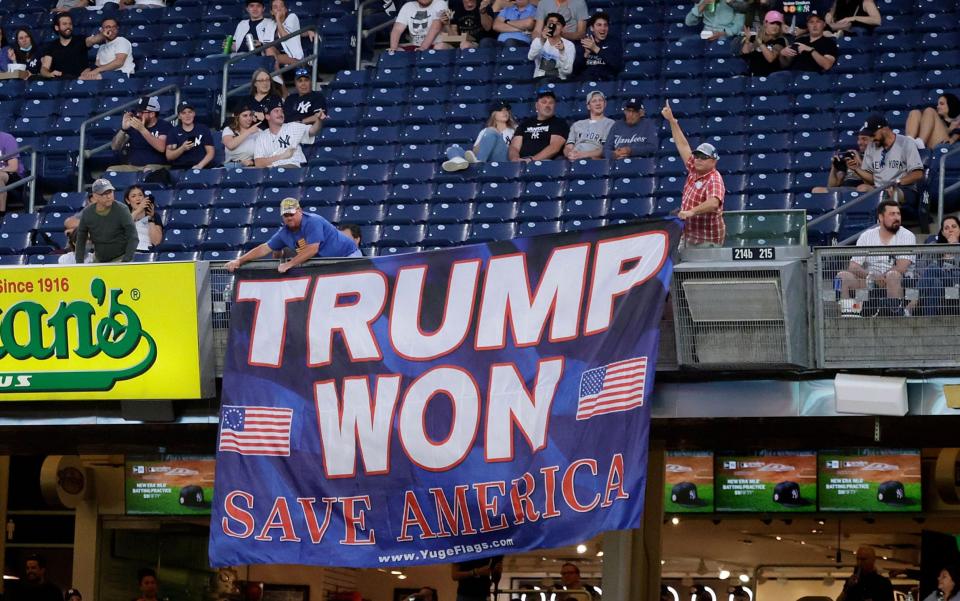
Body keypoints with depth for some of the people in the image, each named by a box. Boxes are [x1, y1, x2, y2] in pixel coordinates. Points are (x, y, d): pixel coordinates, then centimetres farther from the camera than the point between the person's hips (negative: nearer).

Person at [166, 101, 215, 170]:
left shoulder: (204, 129, 11)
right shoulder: (174, 132, 11)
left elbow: (210, 153, 6)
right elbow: (169, 156, 4)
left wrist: (200, 165, -11)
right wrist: (182, 148, -14)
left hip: (201, 169, -1)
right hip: (179, 169, 1)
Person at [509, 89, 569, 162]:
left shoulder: (560, 123, 12)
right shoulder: (525, 124, 25)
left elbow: (555, 147, -5)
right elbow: (514, 147, 14)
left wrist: (532, 159, -19)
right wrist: (515, 159, -11)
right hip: (522, 163, 3)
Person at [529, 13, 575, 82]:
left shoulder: (569, 45, 4)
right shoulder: (538, 41, 10)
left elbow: (567, 71, -6)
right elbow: (530, 57, -11)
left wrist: (562, 52, -20)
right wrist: (542, 42, -25)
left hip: (558, 80, -1)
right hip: (539, 78, 1)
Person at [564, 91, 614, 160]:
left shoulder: (611, 124, 11)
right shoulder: (577, 124, 29)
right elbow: (568, 148, 20)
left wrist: (584, 154, -17)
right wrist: (570, 154, -8)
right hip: (574, 160, 4)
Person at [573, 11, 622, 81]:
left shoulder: (614, 41, 11)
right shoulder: (584, 42, 16)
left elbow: (618, 65, -6)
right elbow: (575, 70, 10)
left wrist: (596, 49, -11)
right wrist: (586, 54, -7)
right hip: (585, 81, 1)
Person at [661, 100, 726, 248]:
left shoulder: (715, 180, -16)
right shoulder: (694, 170, 7)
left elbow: (713, 203, -35)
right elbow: (683, 146, 14)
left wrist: (692, 211, -45)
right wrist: (671, 120, 15)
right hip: (689, 236, 8)